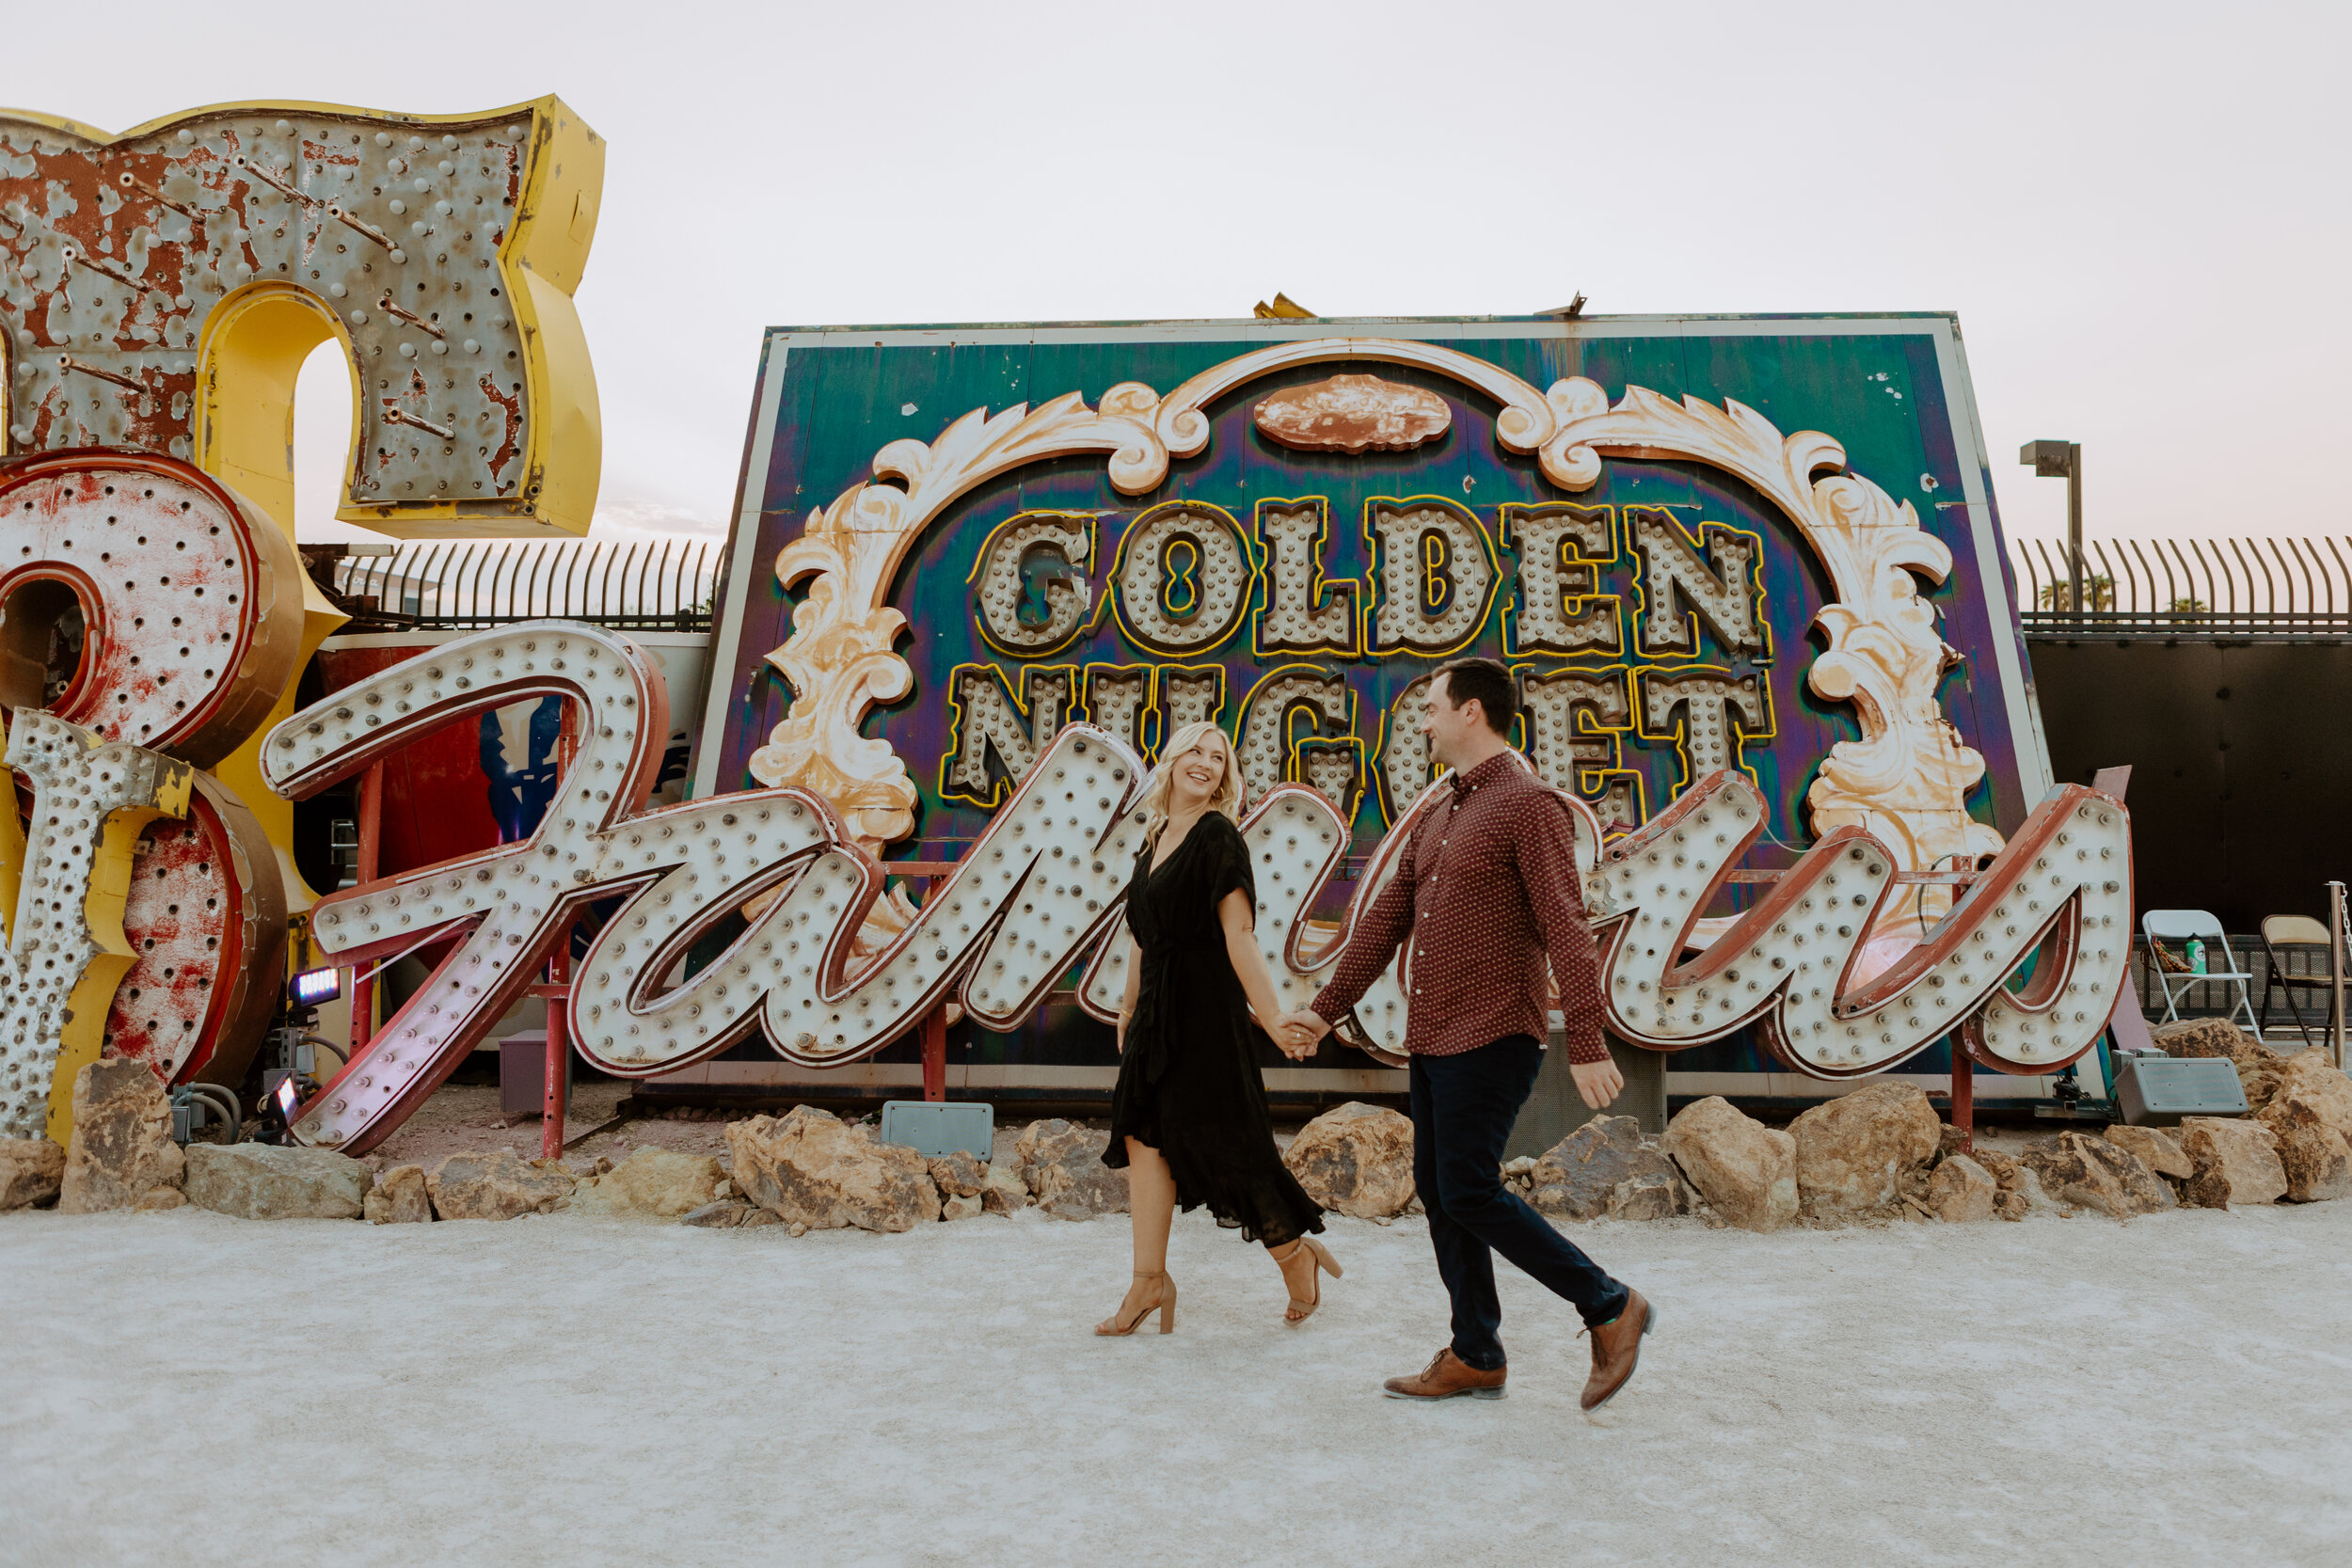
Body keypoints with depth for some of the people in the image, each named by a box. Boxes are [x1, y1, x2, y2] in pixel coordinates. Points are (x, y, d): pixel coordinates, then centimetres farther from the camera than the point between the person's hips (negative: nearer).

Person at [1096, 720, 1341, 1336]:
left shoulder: (1219, 837, -10)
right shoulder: (1157, 838, 13)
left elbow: (1239, 936, -16)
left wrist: (1274, 1018, -21)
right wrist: (1130, 1009, 21)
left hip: (1206, 1006, -7)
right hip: (1159, 1006, 7)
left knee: (1219, 1139, 0)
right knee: (1142, 1133, 3)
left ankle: (1295, 1253, 20)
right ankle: (1150, 1279, 10)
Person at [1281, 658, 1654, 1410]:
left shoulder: (1529, 804, -11)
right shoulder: (1441, 815, 16)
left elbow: (1565, 929, -18)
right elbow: (1388, 917, 19)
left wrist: (1586, 1045, -23)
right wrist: (1326, 1007, 18)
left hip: (1492, 1036, -9)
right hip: (1434, 1037, 9)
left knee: (1468, 1193, -10)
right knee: (1437, 1188, 10)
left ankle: (1609, 1307, 4)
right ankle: (1476, 1357, 20)